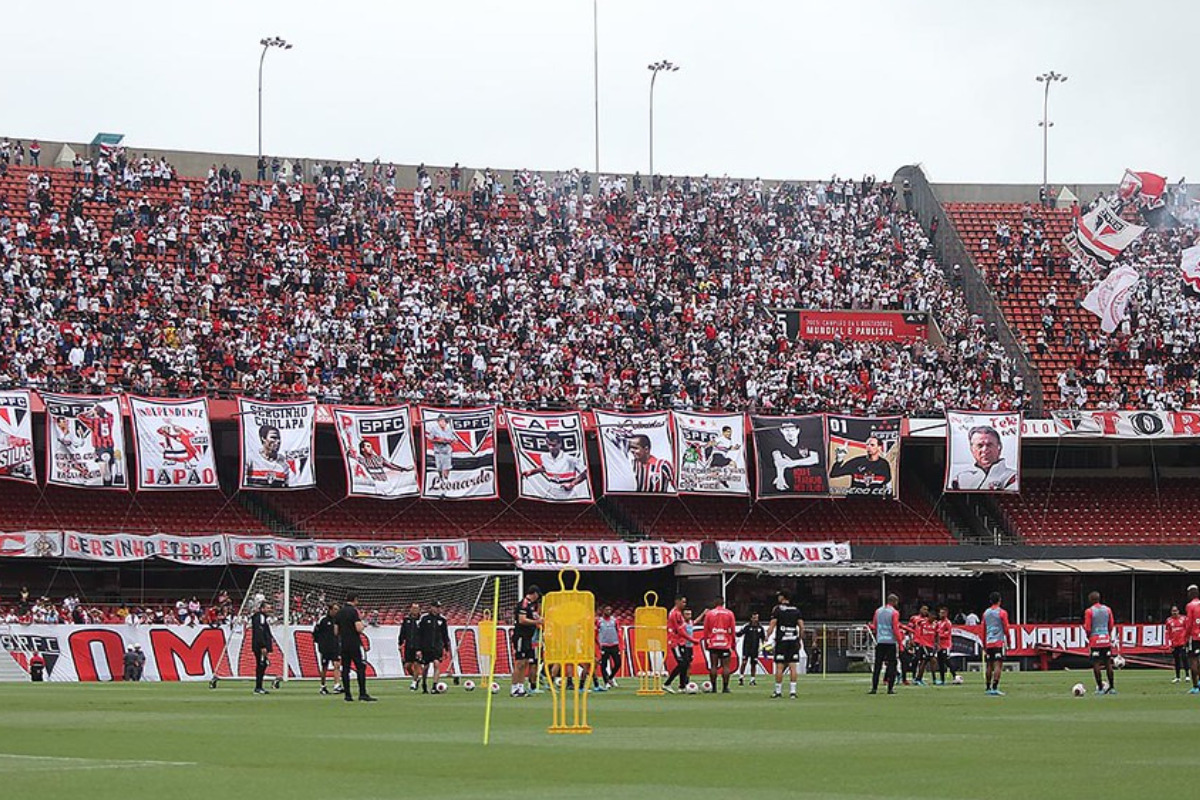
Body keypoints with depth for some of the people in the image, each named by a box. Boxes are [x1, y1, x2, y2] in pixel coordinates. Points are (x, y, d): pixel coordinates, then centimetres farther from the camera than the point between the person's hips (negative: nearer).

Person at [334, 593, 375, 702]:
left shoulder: (339, 612, 10)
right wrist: (362, 624, 2)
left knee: (345, 669, 6)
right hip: (354, 644, -7)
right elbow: (359, 628, -18)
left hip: (343, 644, 7)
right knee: (361, 668, -4)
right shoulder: (353, 611, -11)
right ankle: (362, 694, -10)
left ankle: (347, 695, 4)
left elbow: (336, 631, 12)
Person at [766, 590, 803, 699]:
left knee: (779, 667, 0)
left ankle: (778, 691, 3)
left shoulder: (777, 609, -3)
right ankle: (793, 691, 1)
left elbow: (772, 626, -8)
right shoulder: (796, 610, 9)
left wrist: (767, 637, 3)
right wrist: (799, 639, 16)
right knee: (792, 666, 4)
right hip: (793, 641, 4)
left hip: (781, 641, -4)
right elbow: (802, 627, 6)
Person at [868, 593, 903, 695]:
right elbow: (896, 629, -10)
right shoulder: (894, 613, -7)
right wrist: (900, 642, -5)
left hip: (880, 641, 4)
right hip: (891, 641, -4)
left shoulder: (878, 611, 8)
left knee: (877, 665, 6)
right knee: (892, 665, 2)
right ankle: (890, 688, -1)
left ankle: (874, 688, 2)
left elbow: (875, 626, 13)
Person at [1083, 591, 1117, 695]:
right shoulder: (1107, 609, 7)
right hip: (1106, 640, 4)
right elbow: (1111, 626, 11)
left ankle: (1100, 688, -5)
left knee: (1096, 664, -1)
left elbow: (1088, 628, -7)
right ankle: (1112, 687, 9)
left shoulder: (1089, 611, -6)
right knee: (1108, 664, 9)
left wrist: (1089, 637, 10)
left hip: (1095, 640, -4)